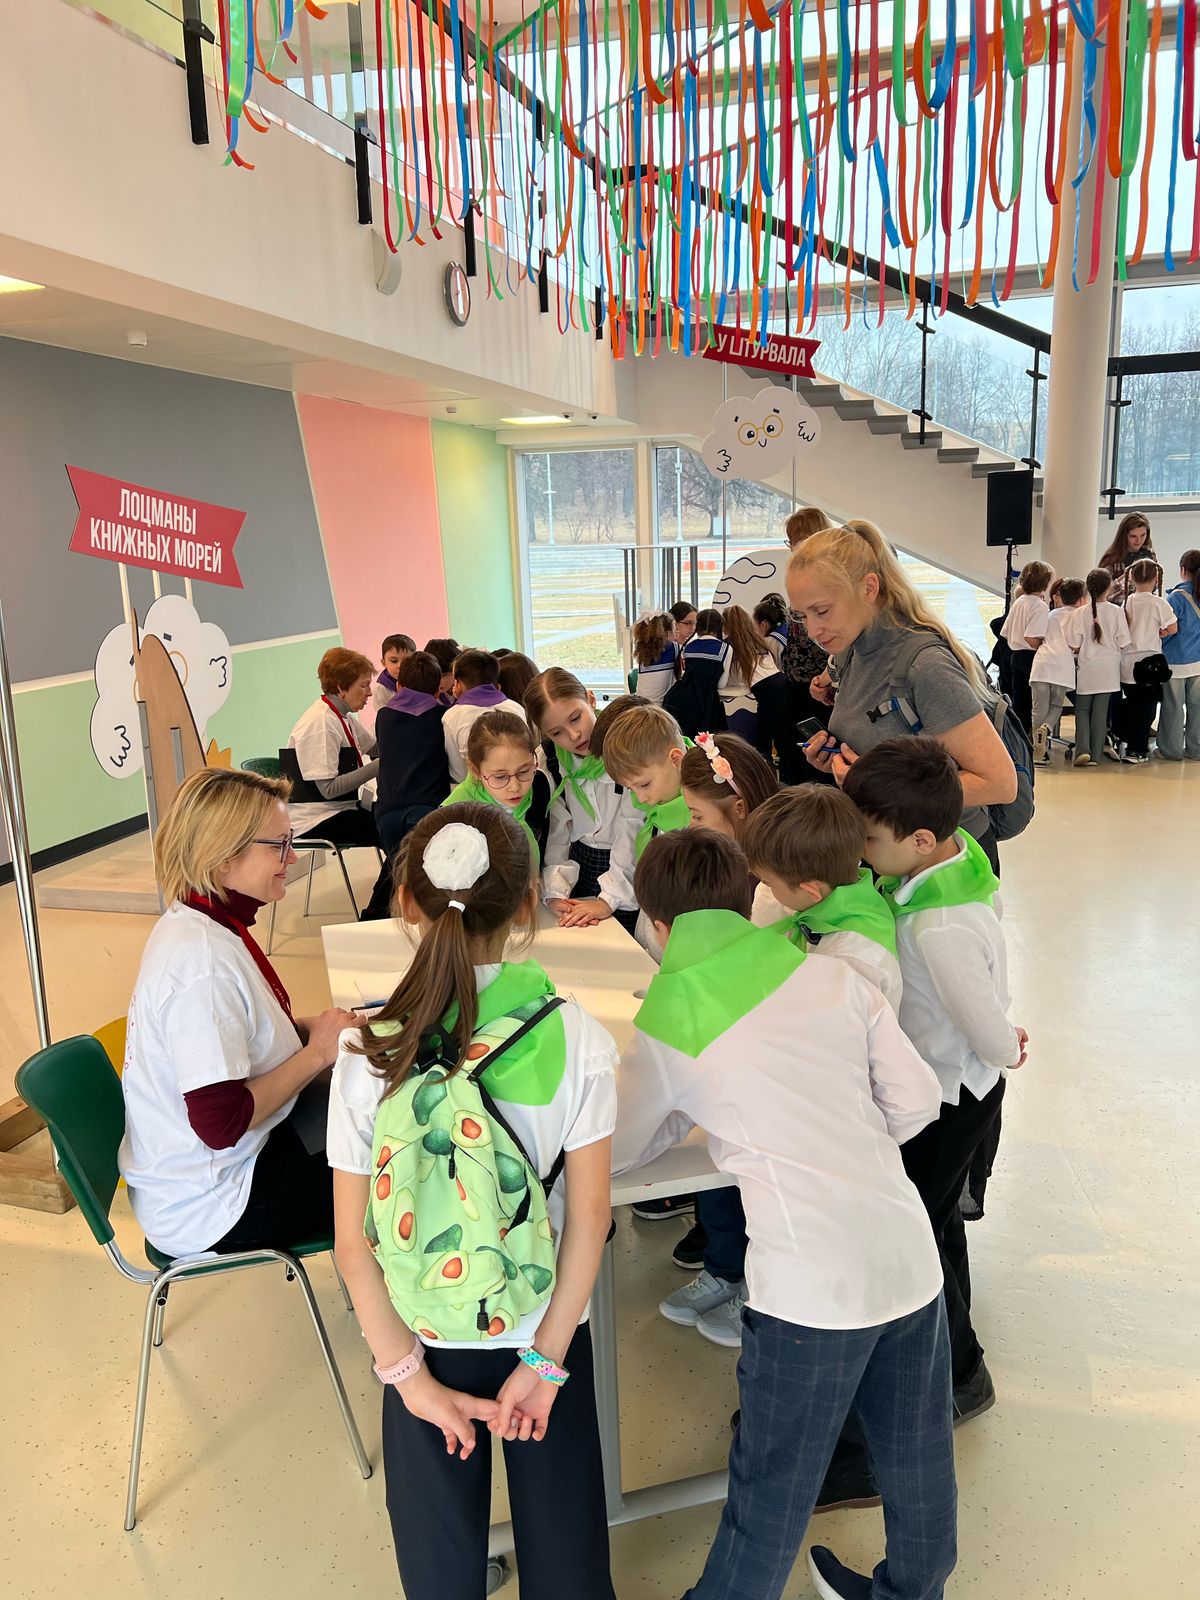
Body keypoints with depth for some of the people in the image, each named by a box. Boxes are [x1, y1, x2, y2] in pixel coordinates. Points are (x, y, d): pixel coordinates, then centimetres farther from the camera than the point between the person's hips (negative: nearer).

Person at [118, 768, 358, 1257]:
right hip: (211, 1207, -9)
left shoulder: (195, 923, -1)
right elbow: (221, 1122, -31)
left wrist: (310, 1028, -3)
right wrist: (317, 1051, -21)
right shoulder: (203, 960, -30)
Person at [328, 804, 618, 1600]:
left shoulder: (370, 1051, -19)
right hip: (544, 1326, 0)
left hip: (427, 1329, 0)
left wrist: (409, 1374, -4)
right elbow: (590, 1216, -14)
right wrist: (545, 1357, -5)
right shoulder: (576, 1038, -19)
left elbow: (354, 1242, -14)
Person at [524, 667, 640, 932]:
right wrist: (555, 892, -15)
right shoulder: (551, 761, -1)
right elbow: (556, 833, -2)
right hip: (579, 868, 4)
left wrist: (610, 899, -22)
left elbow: (633, 832, -20)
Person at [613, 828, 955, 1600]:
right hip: (911, 1255, 5)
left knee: (774, 1489, 14)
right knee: (917, 1459, 26)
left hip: (812, 1287, -5)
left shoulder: (666, 1023, -5)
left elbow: (621, 1149, 7)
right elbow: (917, 1101, 5)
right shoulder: (833, 973, 2)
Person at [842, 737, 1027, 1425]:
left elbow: (995, 1039, -25)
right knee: (936, 1213, 27)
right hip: (949, 1083, 9)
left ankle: (961, 1374, 29)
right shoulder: (959, 853, -10)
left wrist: (1006, 1050, -5)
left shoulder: (940, 929, -37)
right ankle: (948, 1338, 49)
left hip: (949, 1097, -9)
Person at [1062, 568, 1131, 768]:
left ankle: (1082, 749, -7)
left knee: (1082, 710, 11)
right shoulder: (1116, 612, -8)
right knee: (1101, 712, 8)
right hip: (1108, 669, 1)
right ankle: (1095, 754, 10)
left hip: (1086, 668, -1)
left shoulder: (1079, 613, -9)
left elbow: (1074, 645, -8)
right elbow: (1123, 644, -4)